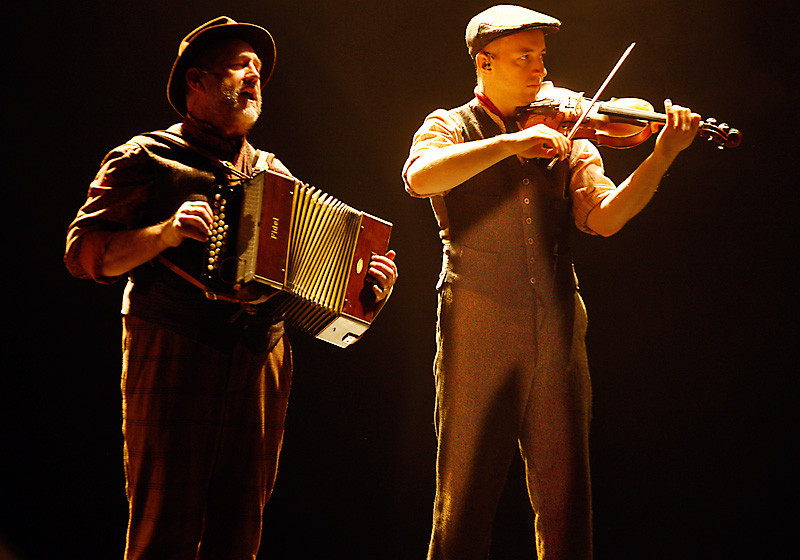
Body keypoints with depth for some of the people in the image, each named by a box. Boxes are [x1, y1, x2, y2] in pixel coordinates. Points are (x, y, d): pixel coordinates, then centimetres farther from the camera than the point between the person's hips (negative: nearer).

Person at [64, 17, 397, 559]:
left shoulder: (273, 173, 21)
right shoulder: (147, 158, 3)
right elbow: (83, 252, -4)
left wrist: (365, 282, 3)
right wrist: (166, 233, -19)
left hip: (262, 365, 6)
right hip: (174, 357, -5)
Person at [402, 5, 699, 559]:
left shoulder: (565, 133, 13)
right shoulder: (449, 126, 7)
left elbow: (603, 216, 0)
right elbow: (419, 178, -16)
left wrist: (662, 157, -13)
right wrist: (511, 142, -21)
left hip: (558, 332, 3)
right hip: (478, 329, -3)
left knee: (565, 497, 5)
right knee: (465, 498, 2)